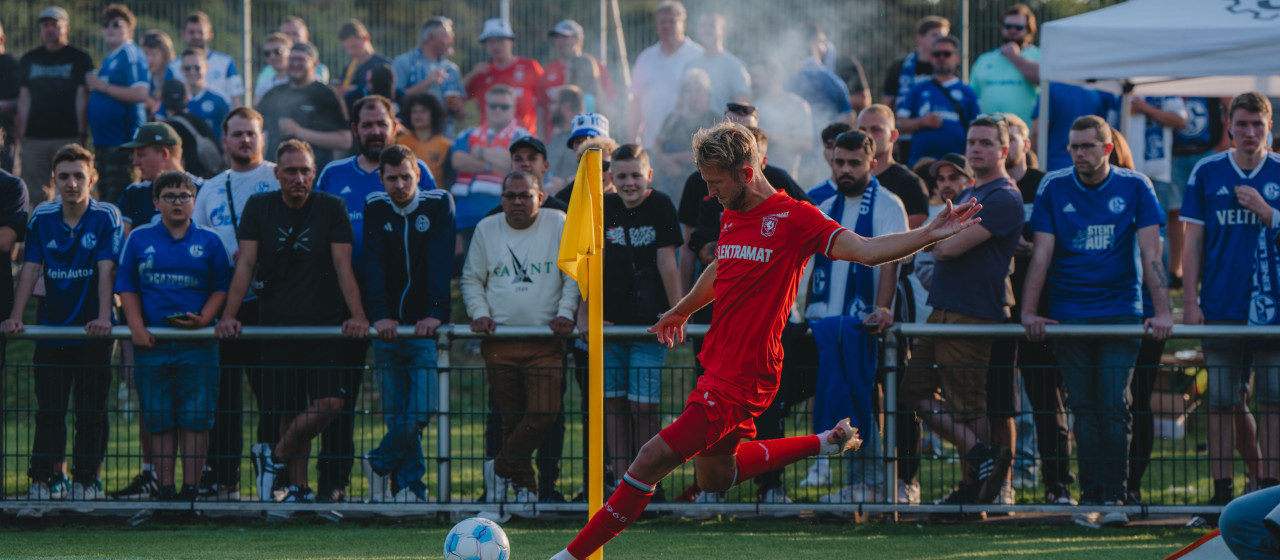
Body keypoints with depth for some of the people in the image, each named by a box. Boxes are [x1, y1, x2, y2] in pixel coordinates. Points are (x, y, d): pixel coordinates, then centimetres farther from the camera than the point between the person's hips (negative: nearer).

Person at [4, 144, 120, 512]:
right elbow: (31, 269, 2)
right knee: (49, 408, 3)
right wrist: (16, 316, -7)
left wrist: (103, 317, -22)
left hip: (92, 330, -3)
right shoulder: (42, 219, 2)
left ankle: (87, 479, 8)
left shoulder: (106, 217, -6)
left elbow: (106, 269, -13)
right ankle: (46, 479, 7)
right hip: (52, 326, 3)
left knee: (91, 409, 2)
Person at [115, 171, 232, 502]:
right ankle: (165, 489, 5)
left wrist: (204, 319, -9)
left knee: (196, 418, -5)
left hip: (197, 341, -1)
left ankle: (191, 487, -2)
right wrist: (136, 327, -3)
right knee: (158, 421, 2)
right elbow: (127, 288, 10)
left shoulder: (209, 242, 8)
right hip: (151, 340, 1)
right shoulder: (139, 239, 10)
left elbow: (222, 288, 8)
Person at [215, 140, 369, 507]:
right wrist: (229, 315, -12)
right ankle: (298, 487, 10)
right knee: (290, 412, 0)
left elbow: (342, 266, -6)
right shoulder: (259, 207, 5)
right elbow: (246, 263, -1)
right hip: (275, 323, 1)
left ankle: (275, 456, 2)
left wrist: (357, 315, -19)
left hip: (324, 323, -1)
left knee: (330, 401, -16)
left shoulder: (331, 209, 1)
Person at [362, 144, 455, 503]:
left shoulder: (439, 204, 0)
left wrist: (435, 313, -21)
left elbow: (440, 262, -9)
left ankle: (381, 463, 10)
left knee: (421, 410, -10)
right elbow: (373, 265, -3)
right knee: (397, 415, 0)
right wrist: (379, 315, -16)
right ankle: (409, 484, 8)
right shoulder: (374, 208, 6)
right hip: (388, 326, 2)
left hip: (425, 326, -2)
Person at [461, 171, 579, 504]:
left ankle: (501, 471, 3)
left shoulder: (559, 225, 4)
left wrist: (565, 313, -5)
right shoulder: (487, 230, 10)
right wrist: (479, 312, 1)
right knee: (511, 419, 1)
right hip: (499, 342, 2)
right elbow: (471, 279, 16)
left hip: (546, 342, -2)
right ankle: (524, 486, 13)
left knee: (543, 414, -14)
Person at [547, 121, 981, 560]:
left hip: (743, 375, -9)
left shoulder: (793, 218, -13)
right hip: (720, 361, 9)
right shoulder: (731, 215, 10)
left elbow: (866, 251, -18)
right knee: (715, 477, 22)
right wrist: (683, 310, 46)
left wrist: (929, 235, -31)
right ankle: (826, 443, 34)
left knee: (652, 461, -13)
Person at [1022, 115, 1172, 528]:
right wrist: (1028, 311, -8)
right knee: (1084, 411, -2)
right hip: (1068, 315, 1)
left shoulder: (1134, 187, 1)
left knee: (1113, 408, -8)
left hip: (1120, 312, -1)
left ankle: (1113, 498, -5)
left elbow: (1150, 253, -3)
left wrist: (1162, 311, -12)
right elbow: (1042, 254, 1)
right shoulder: (1053, 188, 4)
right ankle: (1090, 498, 1)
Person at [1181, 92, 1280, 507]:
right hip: (1221, 310, 0)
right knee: (1221, 403, 2)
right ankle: (1221, 492, 7)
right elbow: (1193, 241, 7)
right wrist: (1190, 303, 1)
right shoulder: (1206, 173, 6)